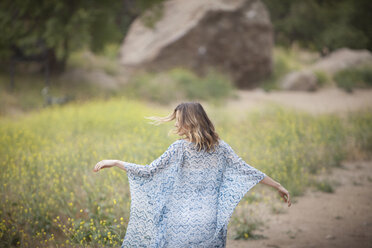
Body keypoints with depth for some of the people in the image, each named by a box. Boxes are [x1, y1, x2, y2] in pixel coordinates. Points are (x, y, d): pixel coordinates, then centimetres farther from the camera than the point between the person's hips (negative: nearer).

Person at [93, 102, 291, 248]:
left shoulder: (180, 148, -11)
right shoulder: (220, 148, 2)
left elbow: (148, 172, -12)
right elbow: (246, 171, 5)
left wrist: (114, 163, -4)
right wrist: (278, 186, 15)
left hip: (181, 229, -4)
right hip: (210, 226, 4)